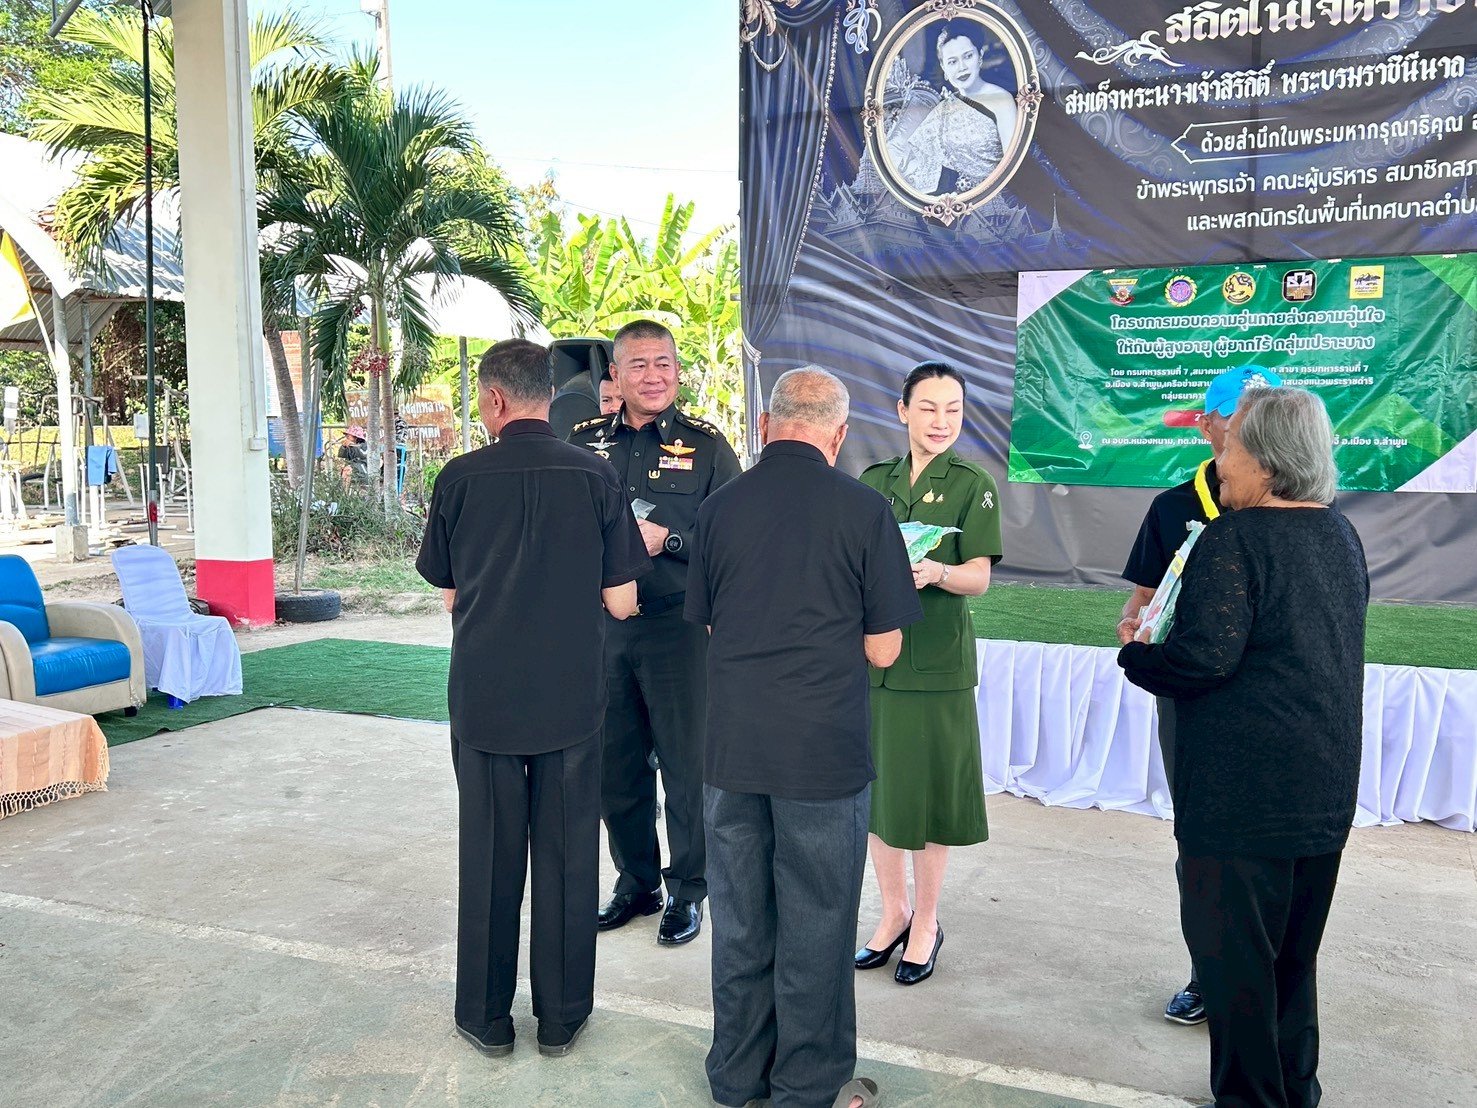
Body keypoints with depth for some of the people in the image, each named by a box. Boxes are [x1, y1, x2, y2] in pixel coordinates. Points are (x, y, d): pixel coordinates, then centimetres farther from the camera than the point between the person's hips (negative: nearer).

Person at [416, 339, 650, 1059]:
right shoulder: (595, 477, -5)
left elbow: (449, 597, 4)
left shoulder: (460, 478, -6)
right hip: (571, 697, 0)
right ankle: (561, 1016, 21)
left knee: (488, 856, 12)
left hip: (483, 697, 0)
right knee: (565, 857, 11)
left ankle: (486, 1016, 24)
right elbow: (621, 602, -3)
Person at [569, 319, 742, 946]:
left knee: (687, 764, 5)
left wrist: (667, 539, -18)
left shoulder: (706, 445, -2)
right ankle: (635, 883, 30)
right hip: (603, 624, 4)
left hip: (681, 627, -4)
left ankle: (687, 892, 22)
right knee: (616, 763, 12)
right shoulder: (585, 441, 8)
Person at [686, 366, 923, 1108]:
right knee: (814, 924, 10)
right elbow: (883, 649, -5)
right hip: (824, 749, -3)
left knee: (739, 918, 17)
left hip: (732, 746, 4)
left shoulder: (719, 507, -1)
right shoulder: (863, 509, -10)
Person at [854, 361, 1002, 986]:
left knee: (929, 790, 3)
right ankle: (893, 911, 29)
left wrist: (934, 572, -26)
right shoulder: (873, 480, 10)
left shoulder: (973, 485, -2)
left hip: (936, 659, -4)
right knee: (877, 785, 11)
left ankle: (926, 923, 21)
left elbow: (979, 579, -7)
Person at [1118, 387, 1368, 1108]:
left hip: (1243, 791, -8)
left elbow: (1202, 656, -24)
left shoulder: (1235, 539, -18)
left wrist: (1133, 653, -6)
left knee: (1233, 952, 5)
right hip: (1327, 790, 9)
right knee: (1295, 951, 21)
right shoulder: (1342, 535, 9)